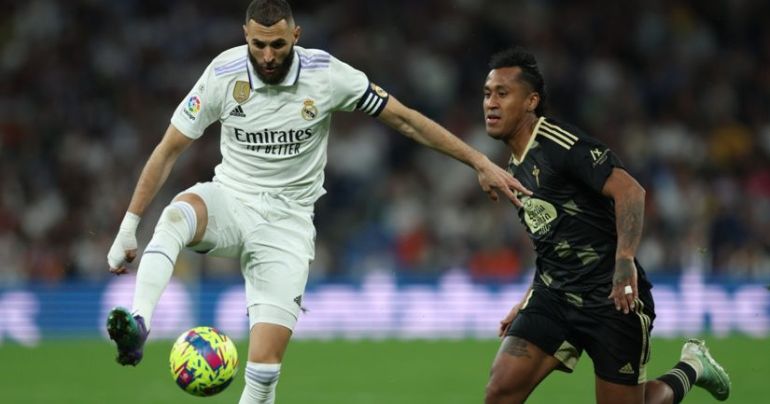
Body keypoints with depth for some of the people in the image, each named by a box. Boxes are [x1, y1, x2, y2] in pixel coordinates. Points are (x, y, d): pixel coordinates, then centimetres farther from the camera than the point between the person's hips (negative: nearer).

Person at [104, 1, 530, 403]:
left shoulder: (326, 74, -11)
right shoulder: (223, 75, -10)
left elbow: (405, 119, -2)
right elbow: (168, 150, -1)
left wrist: (480, 162, -3)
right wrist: (128, 227, -2)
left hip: (286, 223, -1)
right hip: (229, 202, 1)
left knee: (265, 363, -14)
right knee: (176, 215, -37)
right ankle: (137, 327, -48)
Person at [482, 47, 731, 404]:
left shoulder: (560, 143, -13)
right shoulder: (514, 169, 14)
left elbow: (629, 190, -24)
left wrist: (625, 260, -35)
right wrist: (526, 304, 24)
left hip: (613, 298, -7)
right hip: (554, 297, 7)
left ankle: (690, 369, 29)